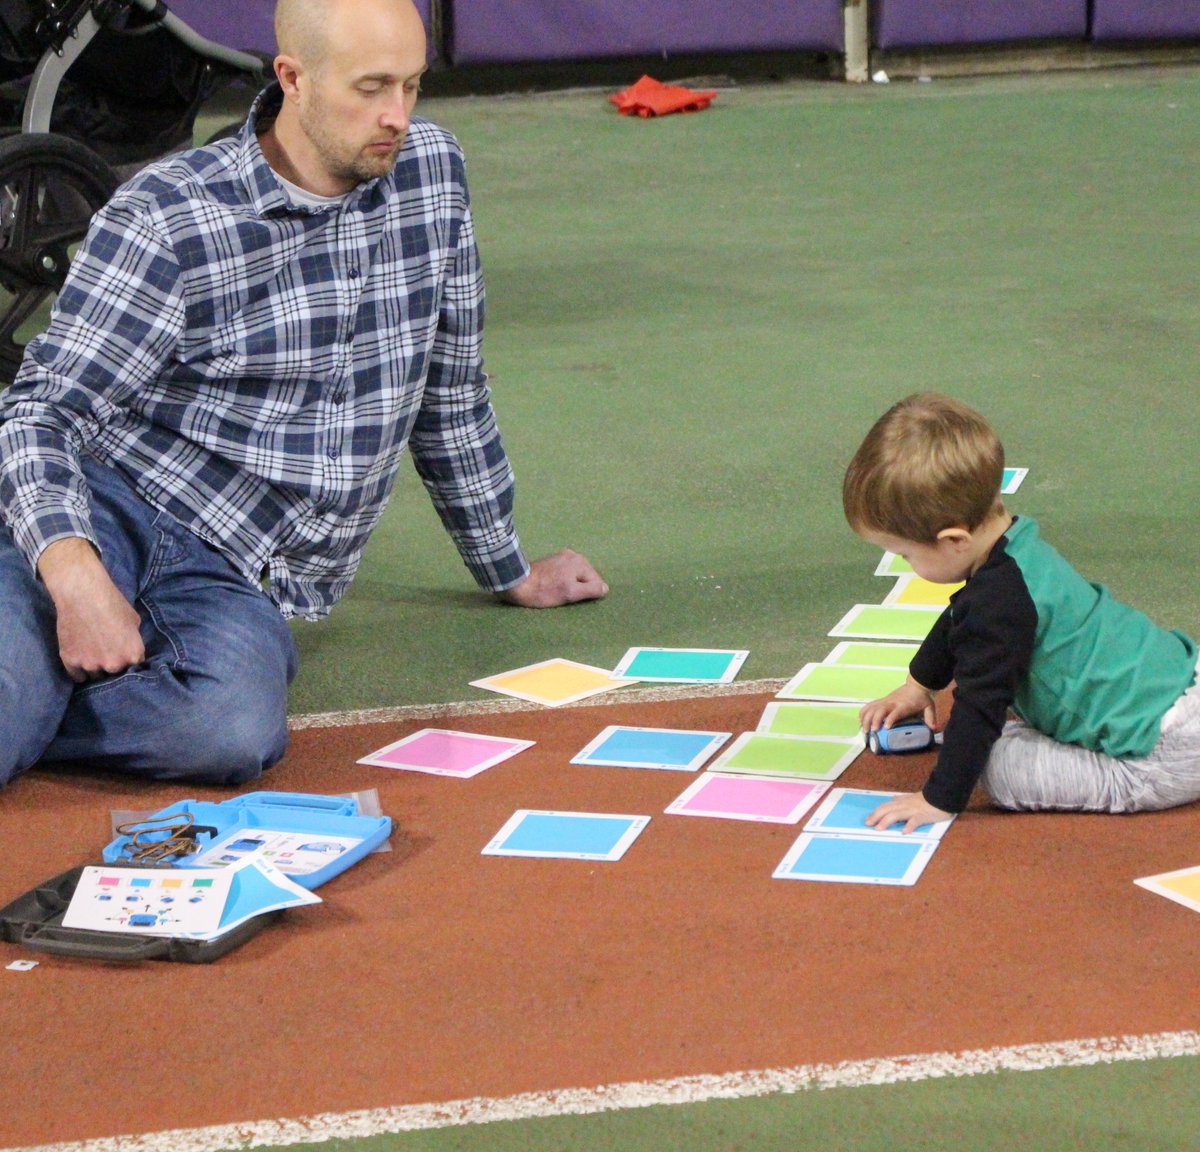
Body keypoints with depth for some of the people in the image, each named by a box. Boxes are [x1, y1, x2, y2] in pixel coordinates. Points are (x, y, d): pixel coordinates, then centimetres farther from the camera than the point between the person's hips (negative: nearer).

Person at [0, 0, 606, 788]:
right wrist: (74, 577, -30)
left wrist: (510, 573, 28)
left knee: (235, 729, -34)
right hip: (112, 516, -4)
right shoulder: (167, 220, -7)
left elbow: (453, 393, 21)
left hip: (240, 582, 4)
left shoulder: (431, 172, 8)